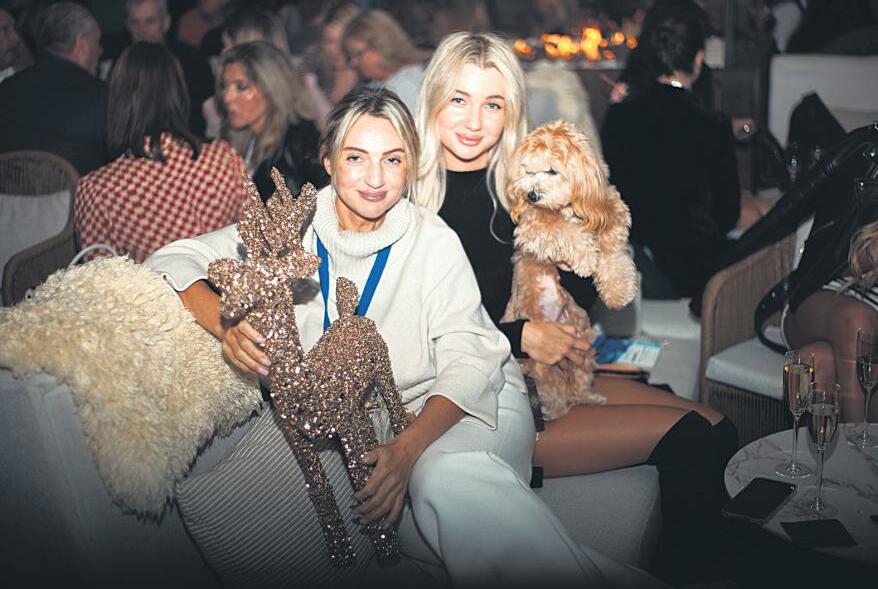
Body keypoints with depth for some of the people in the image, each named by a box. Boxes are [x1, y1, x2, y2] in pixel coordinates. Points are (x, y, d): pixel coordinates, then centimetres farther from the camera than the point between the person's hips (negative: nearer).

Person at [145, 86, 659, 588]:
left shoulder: (434, 243, -3)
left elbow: (468, 363, -9)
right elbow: (173, 261, -2)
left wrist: (409, 448, -27)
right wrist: (225, 321, -25)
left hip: (465, 407, -1)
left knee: (445, 474, -37)